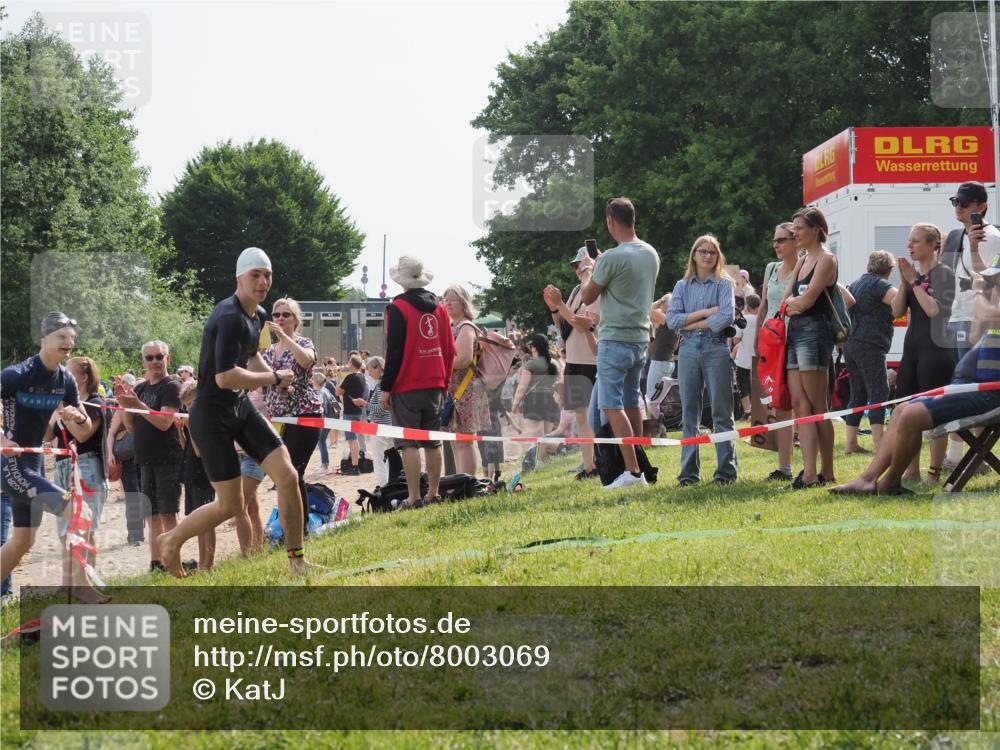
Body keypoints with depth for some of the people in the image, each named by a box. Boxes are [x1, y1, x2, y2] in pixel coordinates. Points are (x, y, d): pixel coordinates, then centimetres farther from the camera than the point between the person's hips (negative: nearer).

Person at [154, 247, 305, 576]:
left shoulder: (258, 315, 7)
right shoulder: (230, 318, -23)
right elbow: (225, 377, -33)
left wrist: (273, 375, 9)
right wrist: (274, 378, -21)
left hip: (240, 406, 9)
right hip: (212, 416, -9)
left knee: (288, 476, -4)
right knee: (231, 505, -4)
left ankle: (297, 561, 7)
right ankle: (170, 541, 20)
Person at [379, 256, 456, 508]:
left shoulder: (398, 308, -8)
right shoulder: (439, 308, 9)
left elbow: (394, 351, -11)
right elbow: (450, 350, 11)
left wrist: (386, 388, -7)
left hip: (406, 386, -6)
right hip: (434, 385, 6)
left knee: (408, 443, -5)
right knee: (433, 441, 11)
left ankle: (413, 497, -9)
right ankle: (433, 494, 13)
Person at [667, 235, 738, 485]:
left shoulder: (723, 284, 6)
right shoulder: (682, 286, 13)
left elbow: (727, 316, -10)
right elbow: (672, 319, 0)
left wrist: (692, 324, -6)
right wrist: (705, 312, -7)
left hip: (716, 349, -3)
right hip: (688, 350, 3)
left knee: (721, 413, -1)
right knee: (689, 414, 3)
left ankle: (726, 469, 1)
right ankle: (689, 471, 7)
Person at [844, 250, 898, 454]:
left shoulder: (856, 283, 20)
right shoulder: (879, 284, -8)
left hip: (850, 345, 9)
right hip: (870, 345, -9)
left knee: (858, 395, 12)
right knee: (878, 393, -12)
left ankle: (851, 443, 9)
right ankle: (879, 443, -20)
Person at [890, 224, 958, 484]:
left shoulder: (943, 273, -5)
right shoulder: (913, 273, 14)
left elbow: (934, 309, -17)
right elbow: (897, 311, 7)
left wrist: (914, 281, -11)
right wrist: (904, 281, -3)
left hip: (936, 348, -8)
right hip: (912, 348, 8)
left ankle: (935, 473, -4)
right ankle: (912, 471, 12)